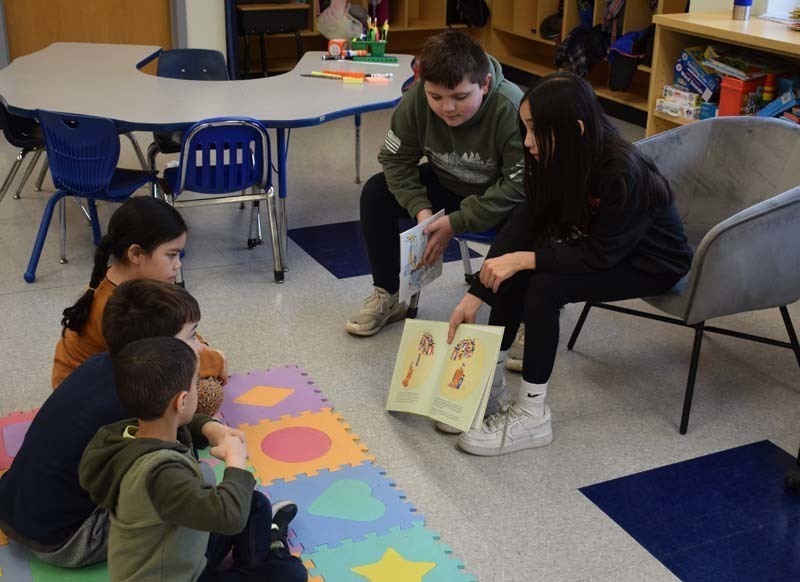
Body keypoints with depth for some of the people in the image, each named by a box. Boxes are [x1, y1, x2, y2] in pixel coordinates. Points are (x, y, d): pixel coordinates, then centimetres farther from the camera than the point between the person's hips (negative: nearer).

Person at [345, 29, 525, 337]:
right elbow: (396, 159, -10)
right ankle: (387, 295, 3)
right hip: (447, 184, 5)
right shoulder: (415, 100, -22)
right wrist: (421, 208, -25)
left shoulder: (511, 109, -34)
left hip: (499, 197, -4)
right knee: (376, 193, -13)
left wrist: (456, 222, -31)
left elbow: (519, 185, -31)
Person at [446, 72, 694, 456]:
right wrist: (475, 295, -17)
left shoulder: (622, 172, -34)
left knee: (544, 285, -28)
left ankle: (531, 416, -18)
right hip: (598, 242, 7)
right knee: (512, 272, -17)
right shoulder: (558, 158, -14)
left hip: (651, 262, -7)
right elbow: (523, 223, -13)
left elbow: (600, 255, -29)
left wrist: (525, 258, -32)